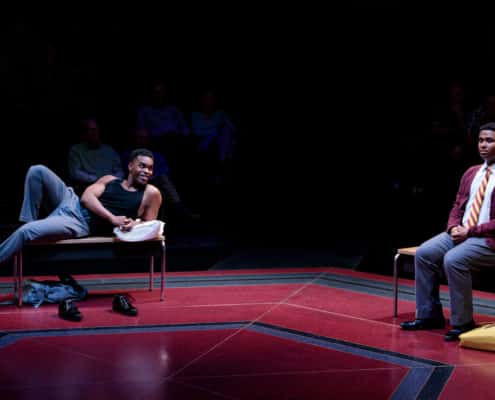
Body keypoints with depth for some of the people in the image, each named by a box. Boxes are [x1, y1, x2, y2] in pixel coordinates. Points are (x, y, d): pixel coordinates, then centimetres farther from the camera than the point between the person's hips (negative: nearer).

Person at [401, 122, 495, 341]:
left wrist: (470, 231, -18)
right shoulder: (471, 173, 15)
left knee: (453, 260, -31)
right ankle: (429, 314, -2)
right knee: (424, 253, -11)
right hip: (462, 233, 8)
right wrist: (454, 227, -4)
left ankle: (463, 322, -16)